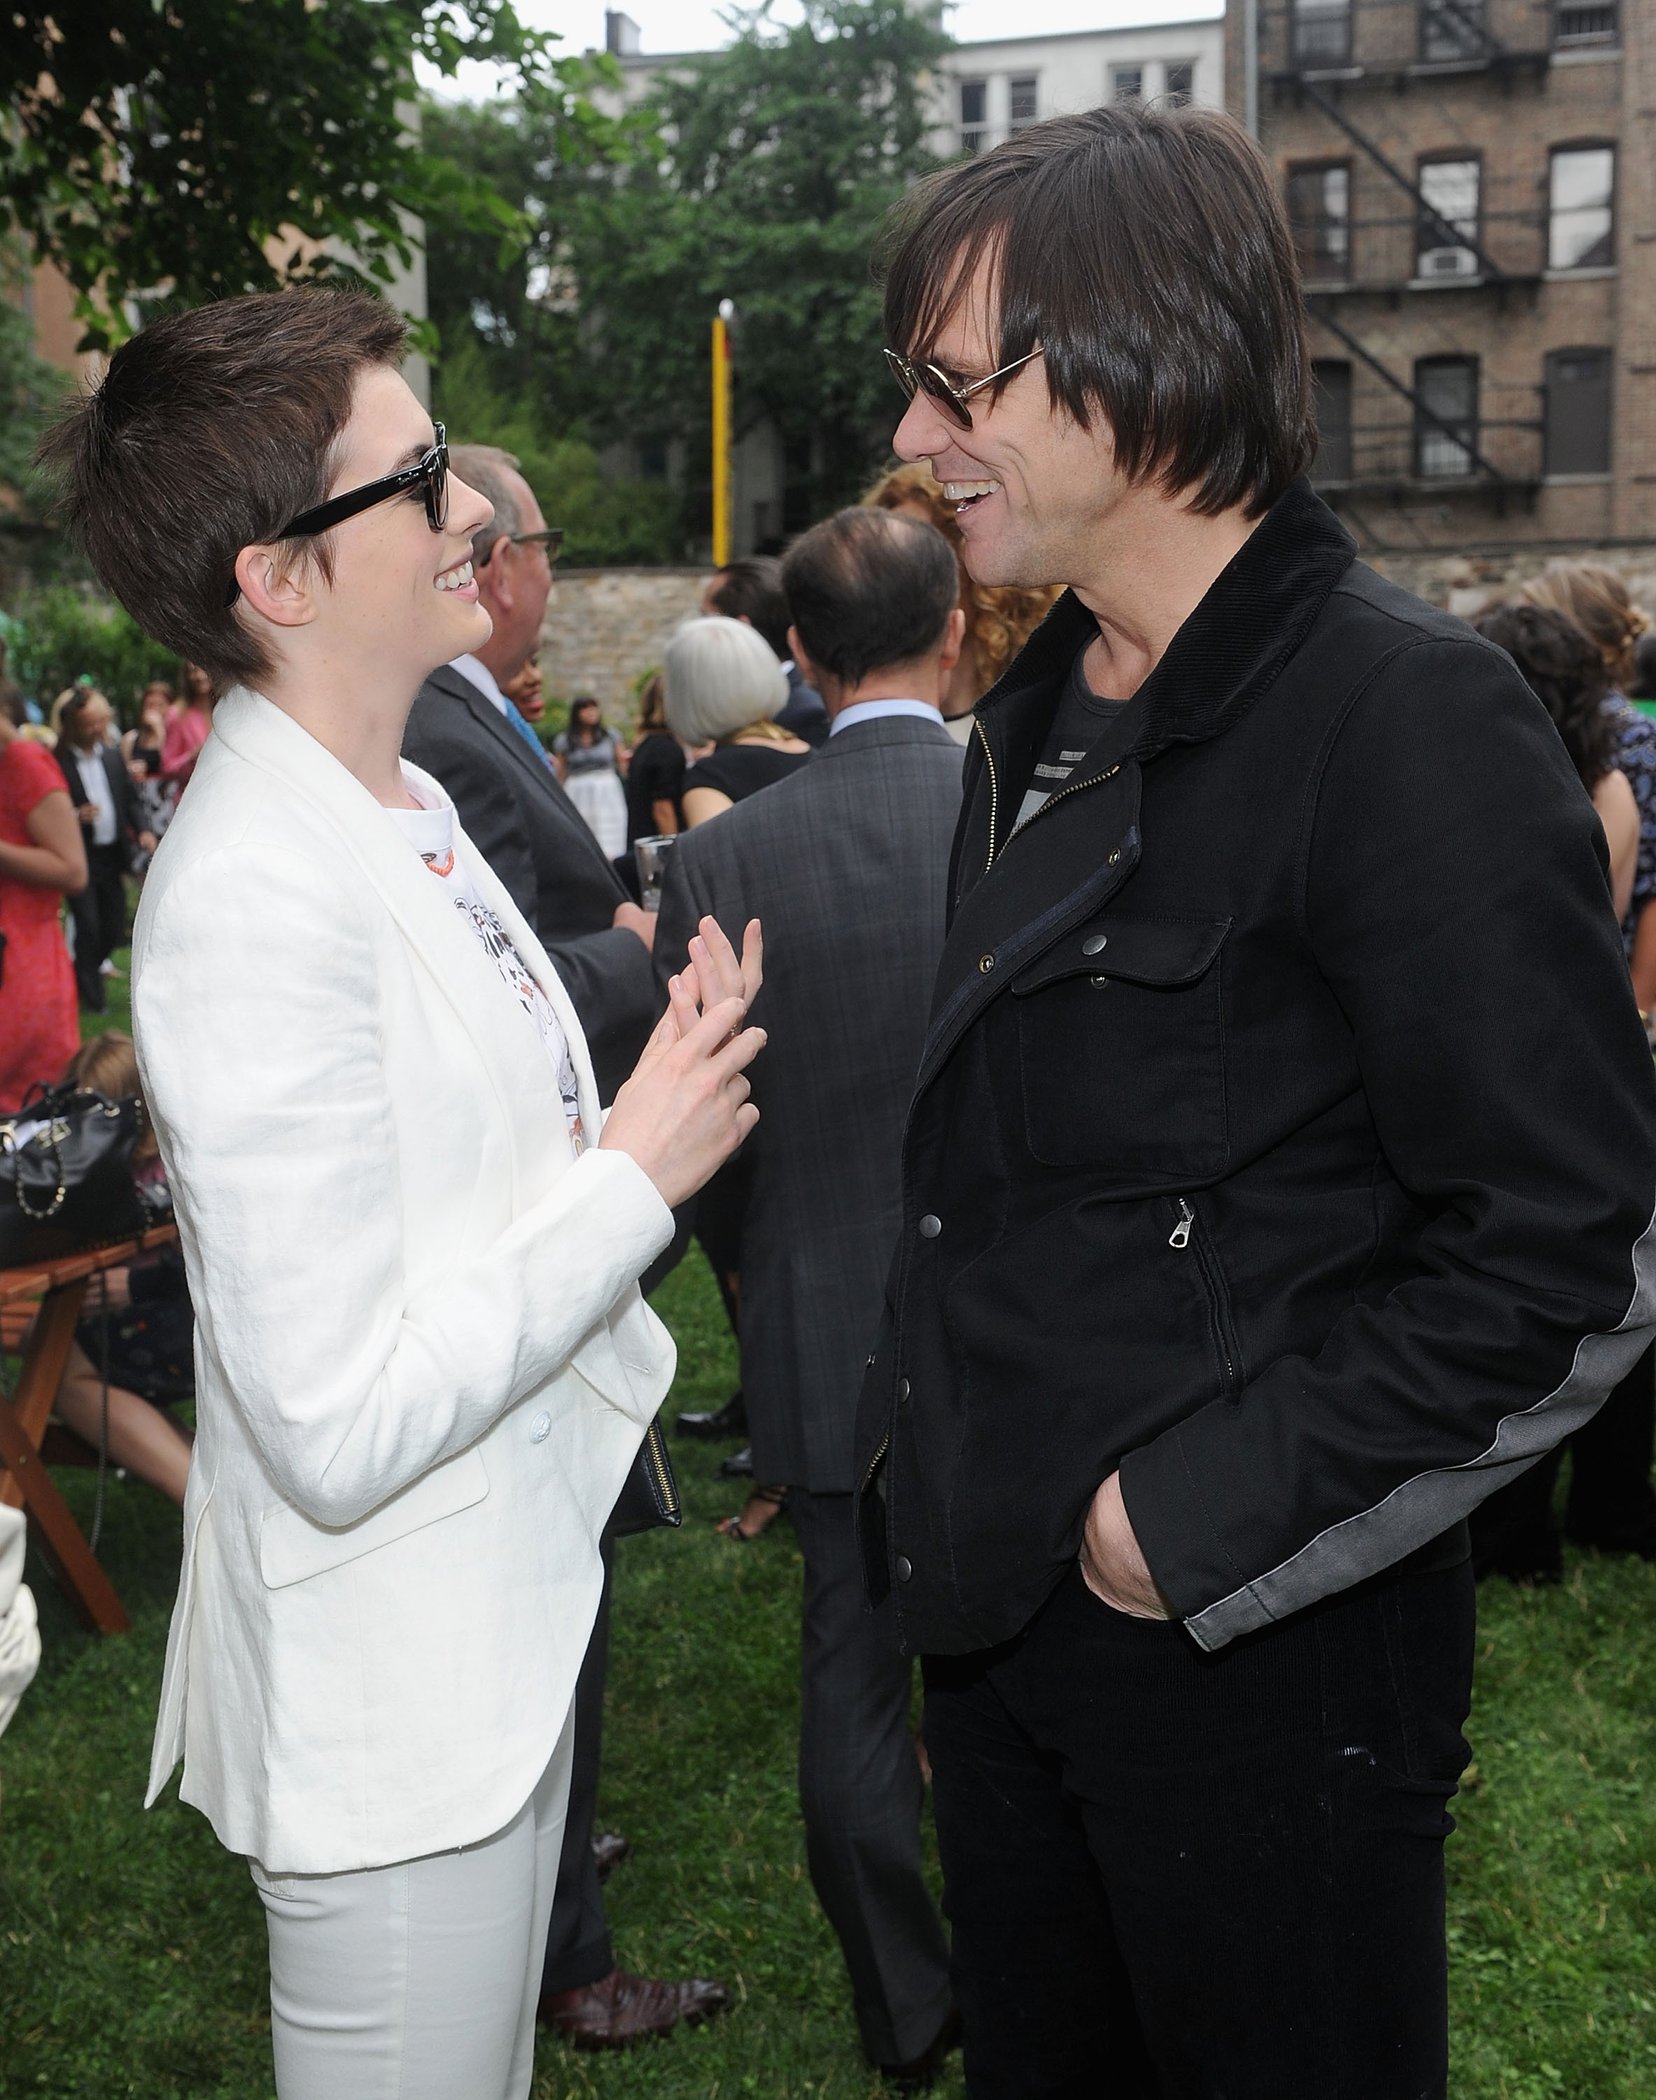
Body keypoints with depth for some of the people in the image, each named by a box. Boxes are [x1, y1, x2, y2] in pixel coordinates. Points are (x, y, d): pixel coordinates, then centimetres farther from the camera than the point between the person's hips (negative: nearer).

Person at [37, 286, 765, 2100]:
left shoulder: (399, 806, 5)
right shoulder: (256, 895, -26)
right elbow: (341, 1423, -28)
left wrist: (657, 1087, -3)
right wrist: (637, 1174, -20)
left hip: (497, 1618, 9)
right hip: (388, 1696, -9)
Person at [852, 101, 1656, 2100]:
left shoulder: (1412, 718, -18)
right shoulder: (1037, 719, 9)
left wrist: (1210, 1520, -19)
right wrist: (927, 1423, 9)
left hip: (1266, 1656, -8)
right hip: (1000, 1599, 8)